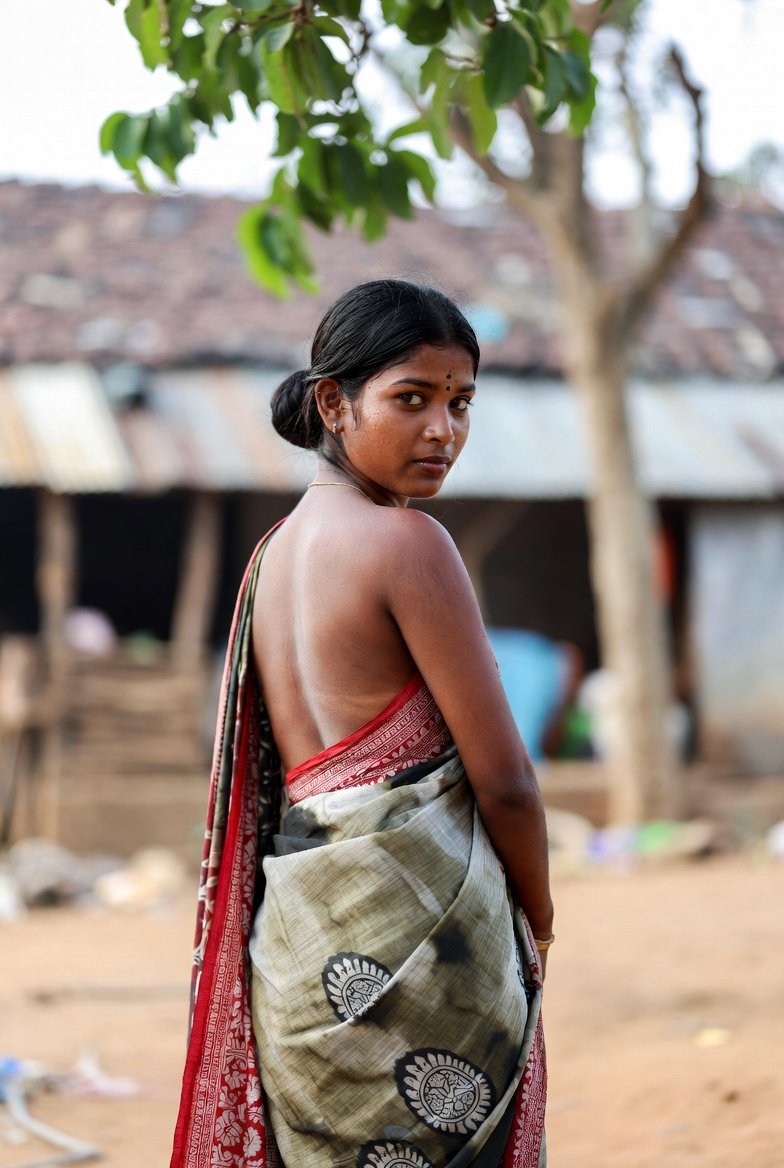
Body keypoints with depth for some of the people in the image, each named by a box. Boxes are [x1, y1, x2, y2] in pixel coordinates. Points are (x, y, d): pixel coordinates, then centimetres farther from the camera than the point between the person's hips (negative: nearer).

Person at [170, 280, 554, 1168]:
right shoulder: (406, 542, -11)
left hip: (296, 928, 8)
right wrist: (537, 917, 6)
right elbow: (501, 779, -11)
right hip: (414, 921, -8)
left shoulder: (274, 550, 14)